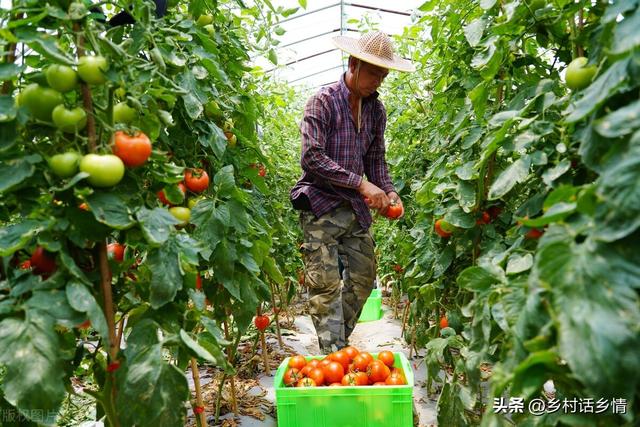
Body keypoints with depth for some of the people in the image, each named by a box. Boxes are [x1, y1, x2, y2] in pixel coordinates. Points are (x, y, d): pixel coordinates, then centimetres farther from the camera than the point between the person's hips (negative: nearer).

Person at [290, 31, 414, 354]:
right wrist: (361, 183, -21)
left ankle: (339, 343, 27)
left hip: (356, 207, 7)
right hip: (320, 206, -6)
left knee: (363, 278, 10)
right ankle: (332, 355, 3)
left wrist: (388, 192, -3)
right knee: (326, 284, -7)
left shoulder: (376, 109, 9)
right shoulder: (323, 101, -10)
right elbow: (312, 157, -19)